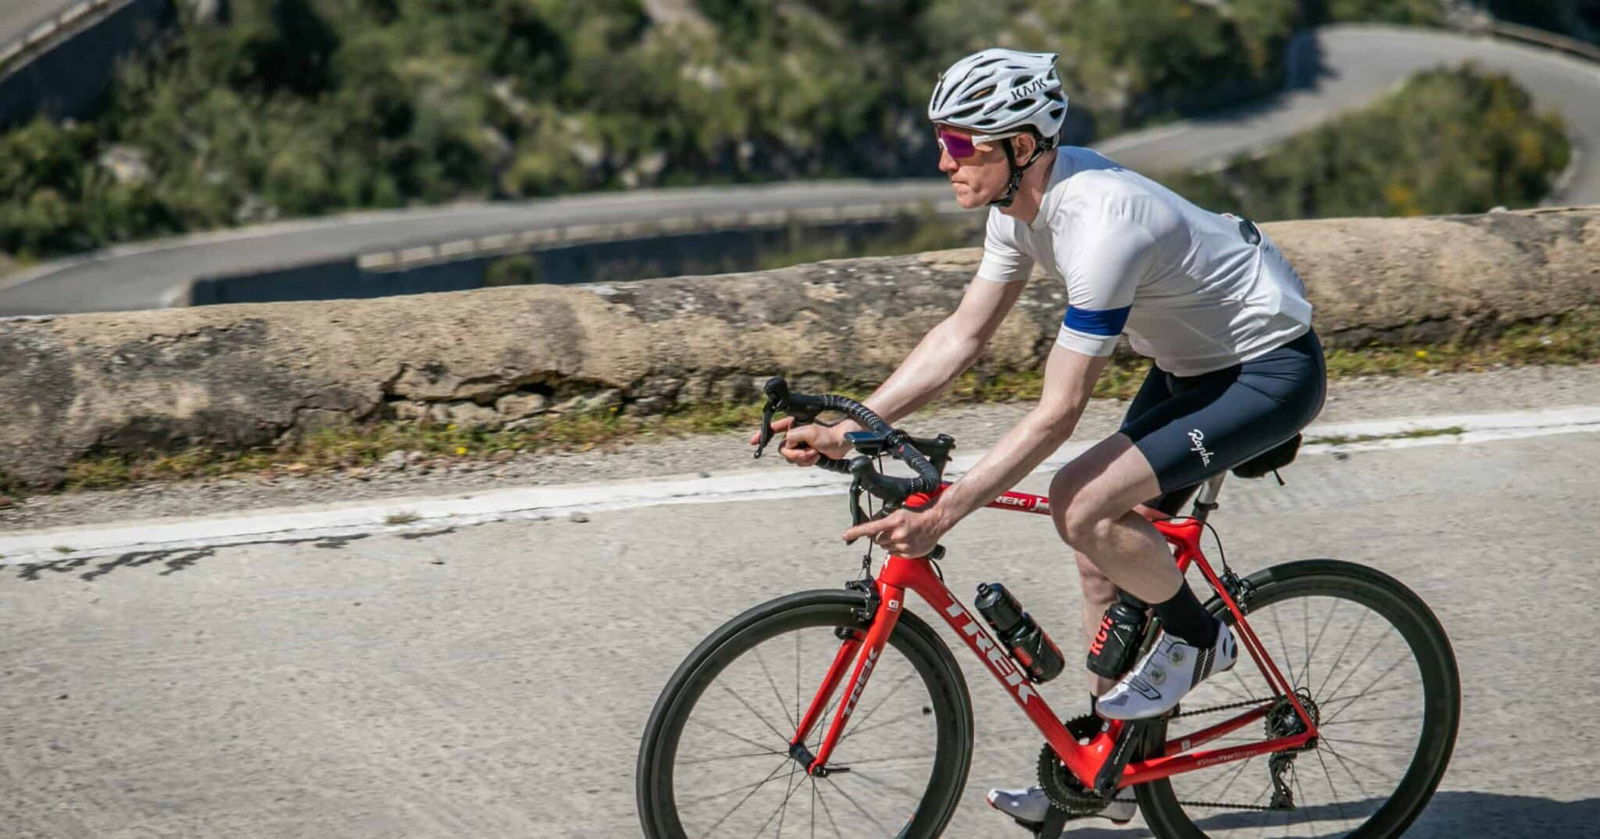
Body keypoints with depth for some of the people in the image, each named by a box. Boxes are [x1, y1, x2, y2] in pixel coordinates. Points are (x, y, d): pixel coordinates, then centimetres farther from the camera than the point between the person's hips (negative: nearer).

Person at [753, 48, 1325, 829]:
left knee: (1081, 504, -24)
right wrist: (847, 430, -6)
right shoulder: (1022, 201, -5)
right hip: (1194, 363, 9)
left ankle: (1196, 637, 2)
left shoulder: (1101, 223, -33)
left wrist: (941, 515, -34)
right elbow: (961, 335, 2)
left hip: (1271, 372, -9)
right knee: (1103, 548, 8)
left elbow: (1056, 415, -32)